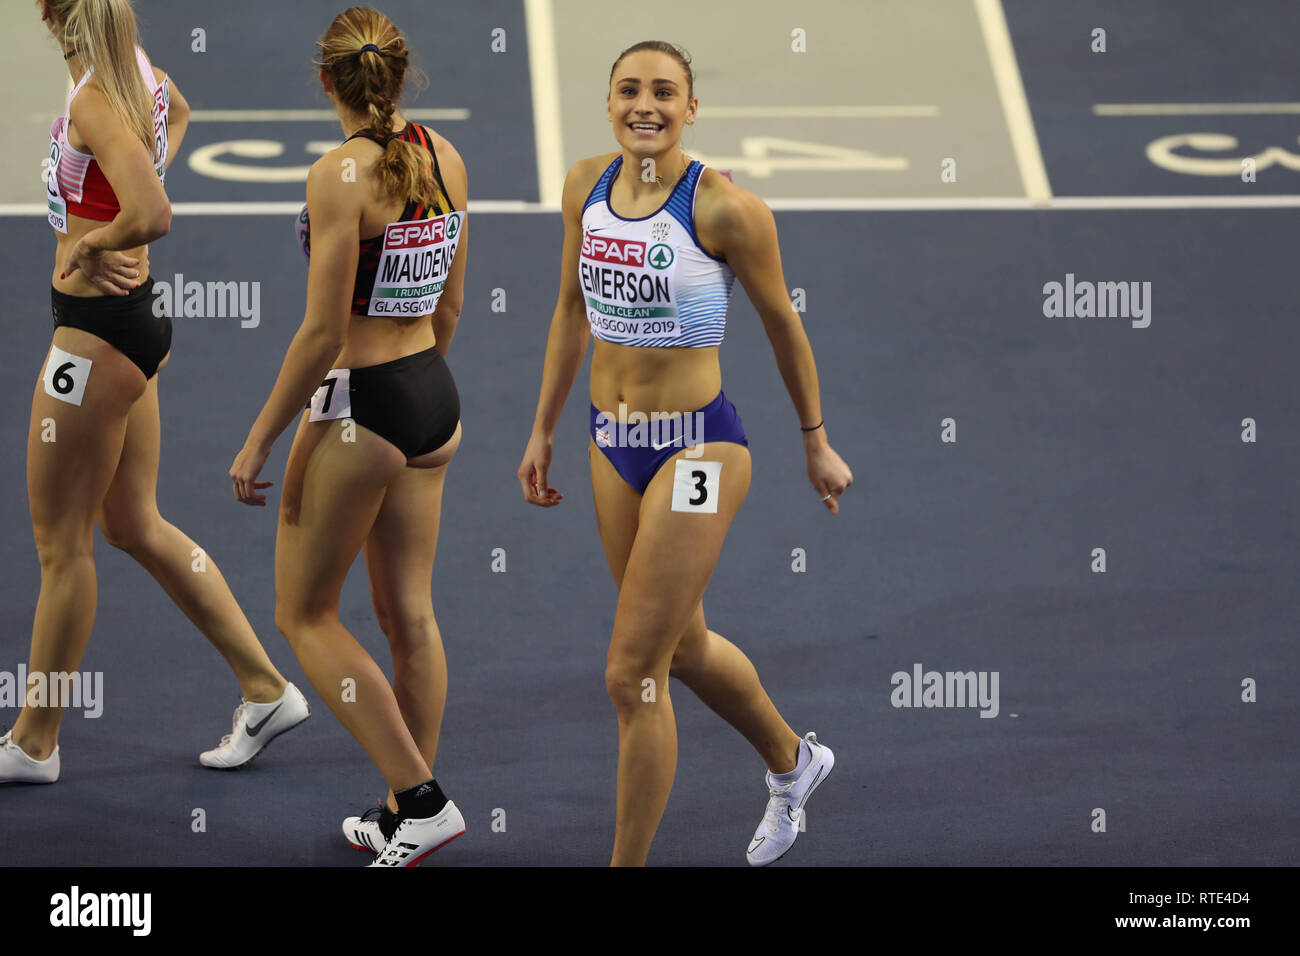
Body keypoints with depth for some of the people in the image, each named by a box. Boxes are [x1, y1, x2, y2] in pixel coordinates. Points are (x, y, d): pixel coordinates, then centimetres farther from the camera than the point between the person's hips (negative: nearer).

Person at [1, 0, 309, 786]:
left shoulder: (94, 102, -24)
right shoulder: (138, 67, 4)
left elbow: (152, 217, -35)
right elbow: (178, 115, 28)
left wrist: (90, 242, -16)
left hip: (96, 331, -9)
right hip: (135, 317, 9)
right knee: (135, 525, 19)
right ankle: (267, 690, 21)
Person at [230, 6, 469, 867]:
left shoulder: (342, 175, -19)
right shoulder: (444, 159, 2)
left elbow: (323, 332, -19)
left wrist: (261, 440, -11)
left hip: (358, 408, -7)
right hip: (435, 402, 7)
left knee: (306, 617, 6)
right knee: (410, 614, 14)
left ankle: (422, 799, 0)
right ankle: (407, 824, 22)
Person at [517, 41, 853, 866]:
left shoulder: (727, 209, -17)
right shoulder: (587, 186, 0)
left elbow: (782, 323, -4)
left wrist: (817, 443, 5)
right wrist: (542, 431, 17)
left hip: (697, 449, -7)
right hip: (614, 443, 7)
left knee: (633, 676, -6)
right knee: (682, 645, 23)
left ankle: (627, 865, 7)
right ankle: (792, 761, 50)